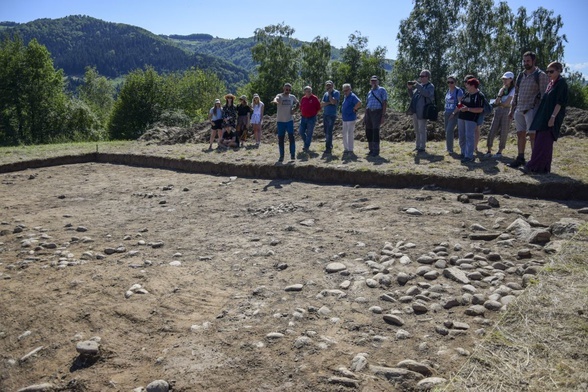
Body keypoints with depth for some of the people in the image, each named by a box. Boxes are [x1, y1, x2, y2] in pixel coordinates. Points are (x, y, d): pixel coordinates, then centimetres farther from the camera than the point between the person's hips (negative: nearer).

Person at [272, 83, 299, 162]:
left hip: (289, 120, 1)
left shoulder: (292, 97, 4)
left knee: (291, 137, -5)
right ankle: (281, 156, 13)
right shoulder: (280, 96, -7)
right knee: (280, 139, 4)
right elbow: (276, 98, -32)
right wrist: (275, 101, -57)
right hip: (280, 121, -1)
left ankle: (293, 154, 5)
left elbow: (297, 103, 23)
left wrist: (294, 110, 3)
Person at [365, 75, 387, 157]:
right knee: (368, 132, 5)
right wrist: (365, 116, 16)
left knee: (375, 131, -12)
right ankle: (371, 149, 15)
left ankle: (376, 151, -7)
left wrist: (383, 116, -13)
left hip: (377, 112, -6)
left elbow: (385, 103, -5)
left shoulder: (382, 90, 1)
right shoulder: (370, 92, 19)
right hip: (369, 112, 6)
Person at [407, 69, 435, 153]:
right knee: (417, 130, 14)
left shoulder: (430, 86, -3)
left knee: (422, 130, -5)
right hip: (415, 112, 8)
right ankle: (418, 146, 23)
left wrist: (418, 85, -22)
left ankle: (422, 147, 0)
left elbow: (427, 93, -24)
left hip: (421, 112, -8)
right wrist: (410, 88, 4)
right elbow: (412, 96, 21)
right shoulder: (419, 85, 18)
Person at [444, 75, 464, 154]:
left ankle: (450, 149, -8)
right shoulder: (448, 90, 10)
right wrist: (445, 112, 15)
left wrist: (454, 113, -21)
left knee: (449, 130, -15)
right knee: (447, 131, 11)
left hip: (455, 114, -7)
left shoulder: (458, 91, -12)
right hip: (447, 113, 7)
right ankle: (448, 148, 22)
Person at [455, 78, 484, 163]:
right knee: (462, 136, 12)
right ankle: (464, 153, 24)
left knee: (469, 137, -9)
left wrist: (468, 109, -22)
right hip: (461, 117, 8)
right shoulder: (466, 93, 13)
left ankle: (469, 156, -8)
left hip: (471, 119, -8)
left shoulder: (479, 96, -10)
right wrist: (459, 108, 4)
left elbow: (480, 109, -17)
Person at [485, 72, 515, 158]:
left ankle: (500, 152, 4)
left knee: (504, 133, -1)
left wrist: (498, 103, 3)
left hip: (507, 111, -6)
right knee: (492, 131, -2)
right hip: (498, 111, 6)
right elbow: (496, 102, 2)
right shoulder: (502, 89, 14)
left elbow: (506, 103, -12)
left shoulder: (513, 90, -4)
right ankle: (489, 151, 2)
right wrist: (501, 93, -8)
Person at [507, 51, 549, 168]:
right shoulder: (520, 76, 16)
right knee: (520, 134, 9)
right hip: (519, 110, 7)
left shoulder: (541, 75, -3)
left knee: (532, 135, -7)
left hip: (531, 109, -6)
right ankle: (520, 158, 16)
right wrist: (512, 109, 17)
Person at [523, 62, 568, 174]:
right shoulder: (550, 83, 17)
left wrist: (553, 116, -21)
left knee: (542, 142, -9)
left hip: (552, 118, -9)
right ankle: (544, 167, 12)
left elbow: (560, 102, -14)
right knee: (545, 143, 8)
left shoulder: (561, 83, -7)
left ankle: (534, 166, -9)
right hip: (543, 117, 9)